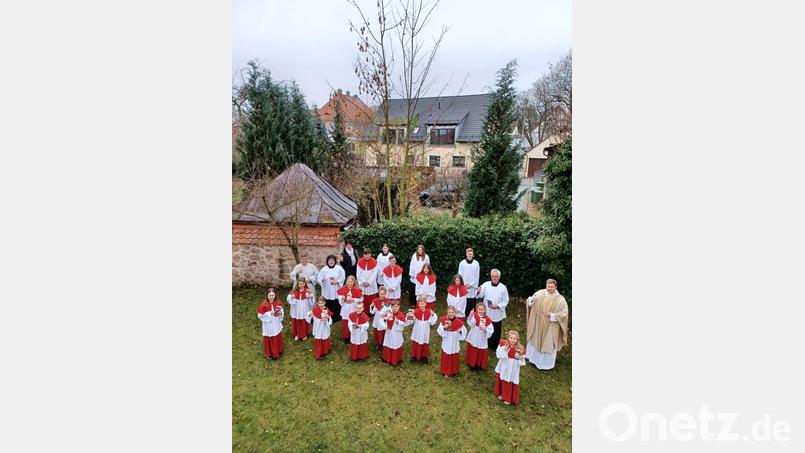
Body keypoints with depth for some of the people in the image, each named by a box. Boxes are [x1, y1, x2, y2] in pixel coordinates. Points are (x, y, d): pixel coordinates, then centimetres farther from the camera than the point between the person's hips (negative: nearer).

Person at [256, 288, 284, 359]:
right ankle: (270, 354, 26)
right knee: (269, 339, 8)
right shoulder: (264, 305, -20)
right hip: (268, 325, -4)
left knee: (278, 338, 19)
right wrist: (269, 314, -24)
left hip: (277, 325, 4)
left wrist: (280, 312, -18)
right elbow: (260, 315, -14)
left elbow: (282, 311, 4)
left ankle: (278, 350, 41)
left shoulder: (278, 303, -9)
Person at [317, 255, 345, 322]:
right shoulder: (324, 269, 0)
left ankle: (337, 318, 18)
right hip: (327, 292, 0)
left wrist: (337, 281, -16)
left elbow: (342, 277, -1)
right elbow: (319, 279, -2)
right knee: (329, 305, 2)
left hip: (336, 291, 0)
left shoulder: (339, 268, -1)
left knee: (337, 305, 3)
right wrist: (322, 279, -24)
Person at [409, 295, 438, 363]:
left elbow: (432, 322, -9)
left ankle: (424, 356, 29)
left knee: (425, 343, 11)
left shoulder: (429, 312, -11)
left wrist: (433, 315, -17)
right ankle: (414, 356, 28)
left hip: (425, 332, 0)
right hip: (417, 332, 0)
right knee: (415, 343, 10)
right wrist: (410, 316, -24)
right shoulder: (415, 312, -13)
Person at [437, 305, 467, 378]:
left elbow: (464, 332, -5)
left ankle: (454, 371, 37)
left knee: (454, 358, 16)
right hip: (446, 344, 0)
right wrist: (444, 327, -28)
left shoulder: (459, 322, -16)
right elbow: (439, 331, -11)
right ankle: (446, 372, 34)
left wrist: (460, 331, -25)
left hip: (455, 344, 0)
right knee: (446, 358, 14)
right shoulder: (443, 320, -14)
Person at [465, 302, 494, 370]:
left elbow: (491, 330, -6)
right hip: (473, 339, -1)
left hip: (482, 340, 1)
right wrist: (471, 316, -49)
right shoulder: (474, 315, -16)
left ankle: (479, 365, 34)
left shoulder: (487, 319, -10)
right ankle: (471, 365, 34)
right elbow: (471, 324, -34)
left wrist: (486, 330, -25)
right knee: (472, 352, 13)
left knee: (481, 353, 13)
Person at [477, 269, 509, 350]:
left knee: (496, 331, 11)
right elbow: (481, 295, -8)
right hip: (487, 313, 1)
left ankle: (495, 346, 31)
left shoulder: (503, 287, -10)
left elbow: (505, 301, -6)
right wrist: (478, 292, -30)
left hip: (497, 314, -1)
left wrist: (498, 306, -20)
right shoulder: (486, 285, -6)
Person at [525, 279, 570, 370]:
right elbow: (529, 303, -1)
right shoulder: (540, 293, -11)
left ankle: (547, 363, 33)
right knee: (535, 339, 22)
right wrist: (531, 300, -25)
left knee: (548, 344, 11)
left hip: (551, 327, -3)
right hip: (537, 324, 3)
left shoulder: (560, 300, -18)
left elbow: (564, 314, -13)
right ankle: (533, 357, 46)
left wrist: (551, 315, -25)